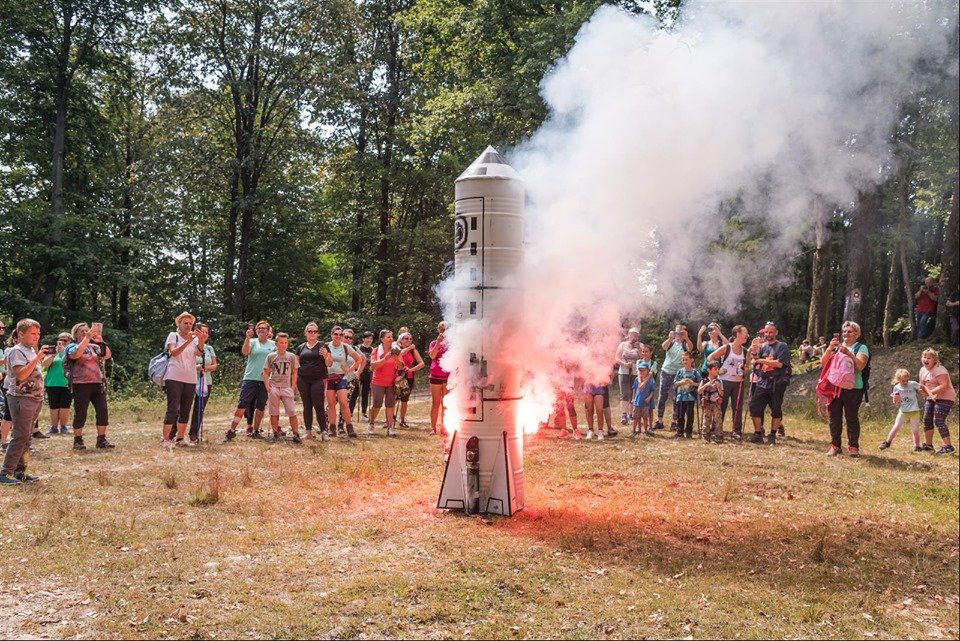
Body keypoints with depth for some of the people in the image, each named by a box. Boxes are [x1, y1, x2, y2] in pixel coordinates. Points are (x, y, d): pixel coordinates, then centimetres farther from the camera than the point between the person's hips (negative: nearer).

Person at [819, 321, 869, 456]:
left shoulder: (861, 348, 2)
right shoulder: (836, 346, 14)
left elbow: (860, 365, -14)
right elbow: (823, 362, 3)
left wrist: (847, 352, -20)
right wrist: (830, 348, -10)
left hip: (853, 388, -4)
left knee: (852, 418, -2)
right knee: (834, 417, 5)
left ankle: (853, 446, 7)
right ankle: (835, 445, 12)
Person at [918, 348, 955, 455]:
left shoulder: (939, 370, -20)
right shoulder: (923, 370, 8)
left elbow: (944, 385, -29)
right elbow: (922, 385, 10)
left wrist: (930, 392, -26)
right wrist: (929, 393, -9)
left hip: (945, 398, -9)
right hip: (931, 398, 9)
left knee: (939, 421, -16)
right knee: (927, 420, 9)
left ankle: (947, 446, -11)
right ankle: (928, 445, 20)